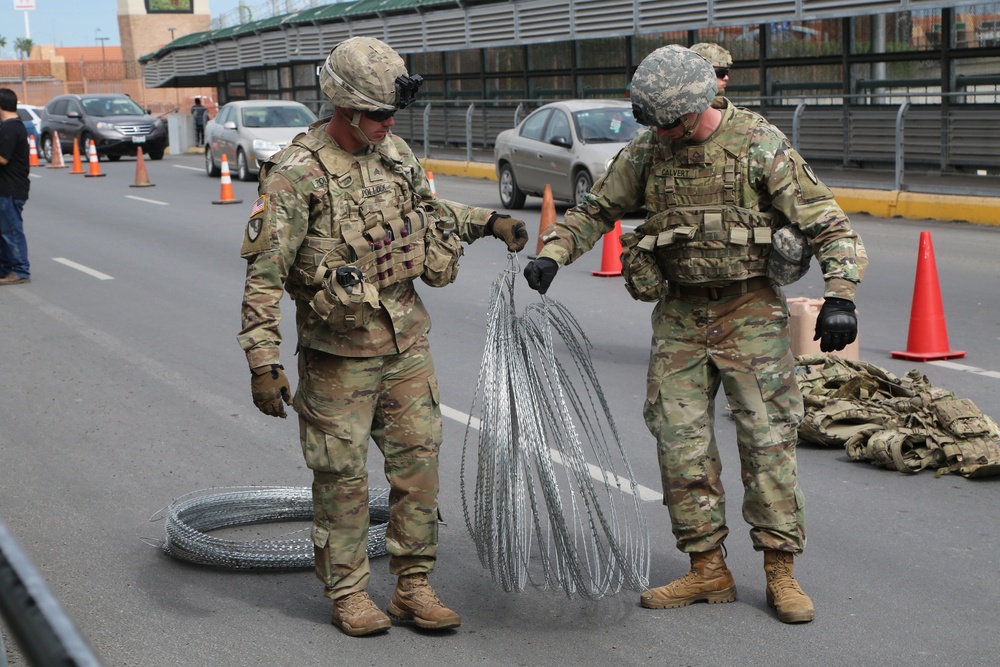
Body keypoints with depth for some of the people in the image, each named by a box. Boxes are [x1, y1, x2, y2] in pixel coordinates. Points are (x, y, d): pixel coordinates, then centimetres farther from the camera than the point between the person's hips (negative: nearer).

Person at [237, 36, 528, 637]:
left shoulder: (395, 152, 5)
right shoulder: (297, 174, -15)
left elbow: (428, 207, 27)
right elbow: (264, 273, -17)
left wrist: (488, 221, 15)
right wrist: (263, 361, -21)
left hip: (408, 344, 6)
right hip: (340, 356, -6)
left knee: (419, 463, 8)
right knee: (343, 476, 4)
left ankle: (414, 587, 21)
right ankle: (349, 593, 19)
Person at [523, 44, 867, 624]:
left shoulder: (760, 145, -10)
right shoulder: (646, 152, 3)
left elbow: (826, 221, -10)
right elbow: (595, 211, 13)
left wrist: (840, 295, -22)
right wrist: (552, 254, -3)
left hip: (751, 313, -4)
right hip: (680, 316, 4)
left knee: (768, 439, -3)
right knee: (681, 444, 3)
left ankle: (781, 572, 9)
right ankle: (708, 571, 14)